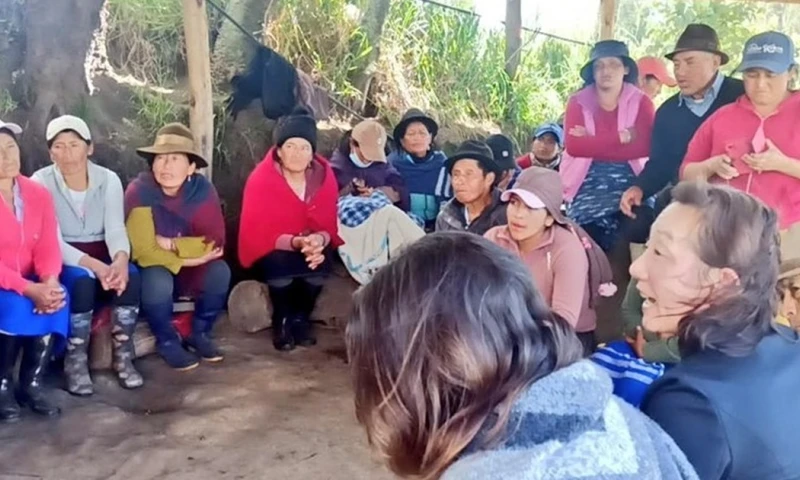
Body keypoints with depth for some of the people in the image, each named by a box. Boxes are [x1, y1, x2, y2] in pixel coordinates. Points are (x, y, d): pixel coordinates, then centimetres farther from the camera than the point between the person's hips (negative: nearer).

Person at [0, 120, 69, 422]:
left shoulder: (38, 193, 4)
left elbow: (48, 247, -4)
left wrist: (49, 282, -25)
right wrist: (29, 289, -30)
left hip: (32, 282, 4)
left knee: (56, 298, -25)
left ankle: (32, 383, -11)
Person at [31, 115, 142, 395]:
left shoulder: (109, 180, -2)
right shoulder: (40, 183, -10)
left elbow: (116, 228, -12)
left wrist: (121, 258, -36)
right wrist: (94, 265, -34)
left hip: (102, 256, 3)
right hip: (63, 260, -2)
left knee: (130, 276, -30)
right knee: (82, 281, -36)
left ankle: (123, 357, -15)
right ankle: (76, 362, -18)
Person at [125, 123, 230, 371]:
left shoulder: (202, 189, -14)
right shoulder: (139, 190, -21)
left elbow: (216, 242, -19)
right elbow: (143, 251, -25)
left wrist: (172, 244, -23)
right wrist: (191, 256, -26)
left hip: (191, 272, 3)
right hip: (153, 269, -2)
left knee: (219, 272, -24)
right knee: (158, 280, -33)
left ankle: (200, 333, 1)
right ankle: (167, 341, -5)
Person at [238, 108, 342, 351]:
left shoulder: (325, 175, -10)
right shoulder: (260, 179, -20)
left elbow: (330, 223, -7)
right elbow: (257, 234, -22)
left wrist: (320, 240, -32)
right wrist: (295, 242, -37)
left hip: (312, 247, 3)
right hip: (270, 252, -3)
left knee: (321, 260, -29)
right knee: (280, 261, -34)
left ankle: (301, 318, -3)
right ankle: (281, 321, -6)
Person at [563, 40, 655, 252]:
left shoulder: (640, 101, 5)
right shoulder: (578, 101, 4)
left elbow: (644, 146, -11)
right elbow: (573, 145, -12)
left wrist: (593, 143, -14)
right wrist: (622, 136, -15)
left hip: (627, 186, 0)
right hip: (586, 188, 0)